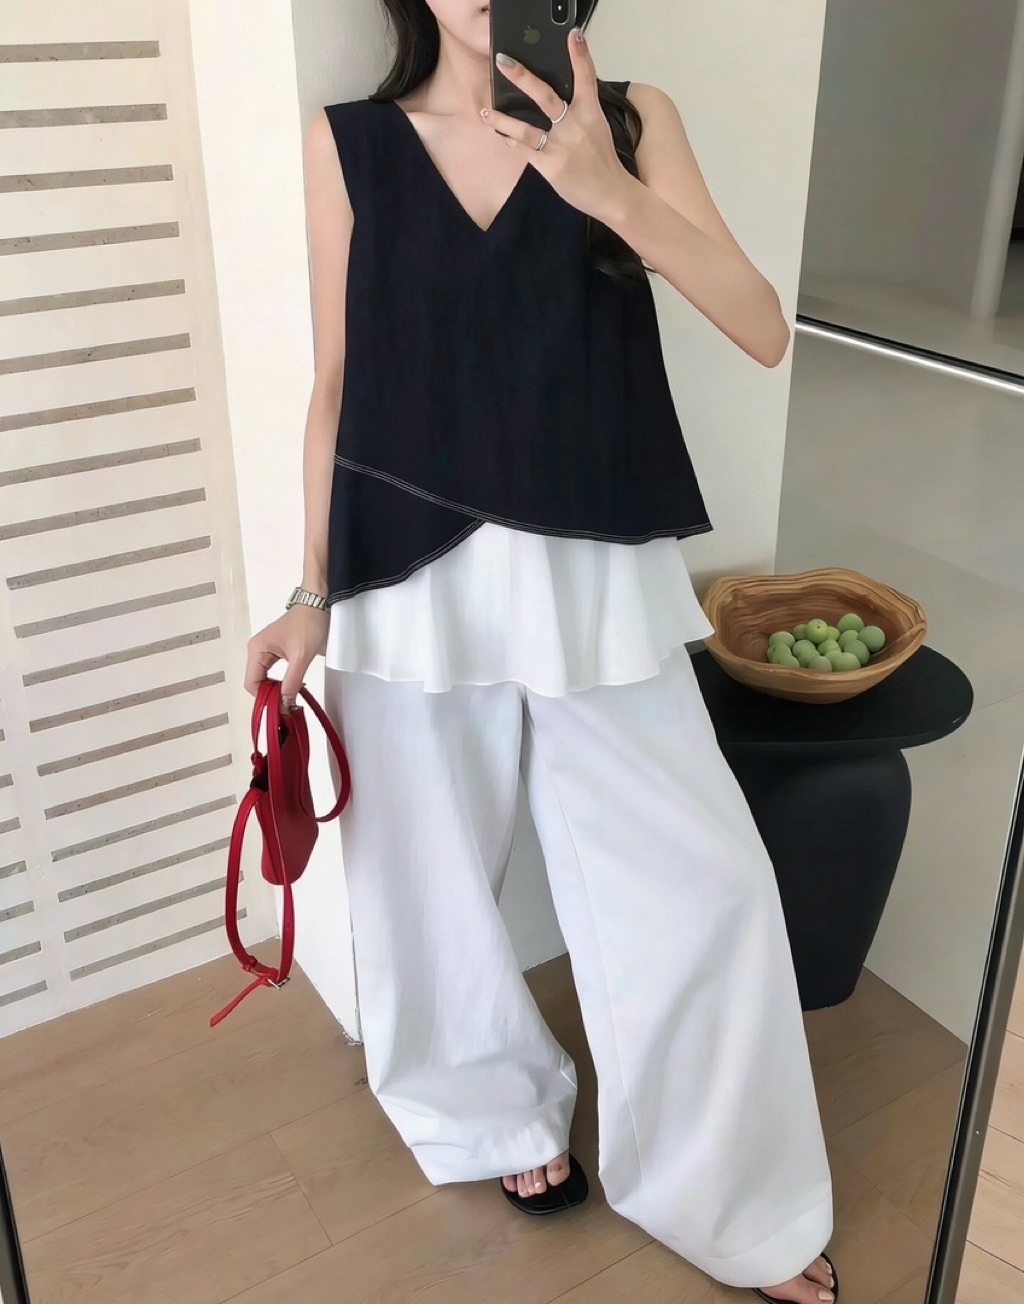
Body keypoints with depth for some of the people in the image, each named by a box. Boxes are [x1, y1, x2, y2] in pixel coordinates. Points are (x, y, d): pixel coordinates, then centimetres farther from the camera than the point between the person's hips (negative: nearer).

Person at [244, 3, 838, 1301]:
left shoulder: (632, 121, 0)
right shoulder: (349, 143, 2)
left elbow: (762, 332, -10)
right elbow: (337, 385, 4)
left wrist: (608, 189, -24)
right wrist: (312, 595, 3)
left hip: (595, 575, 0)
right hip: (415, 579, 1)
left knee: (703, 890, 3)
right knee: (434, 882, 14)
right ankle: (503, 1108, 45)